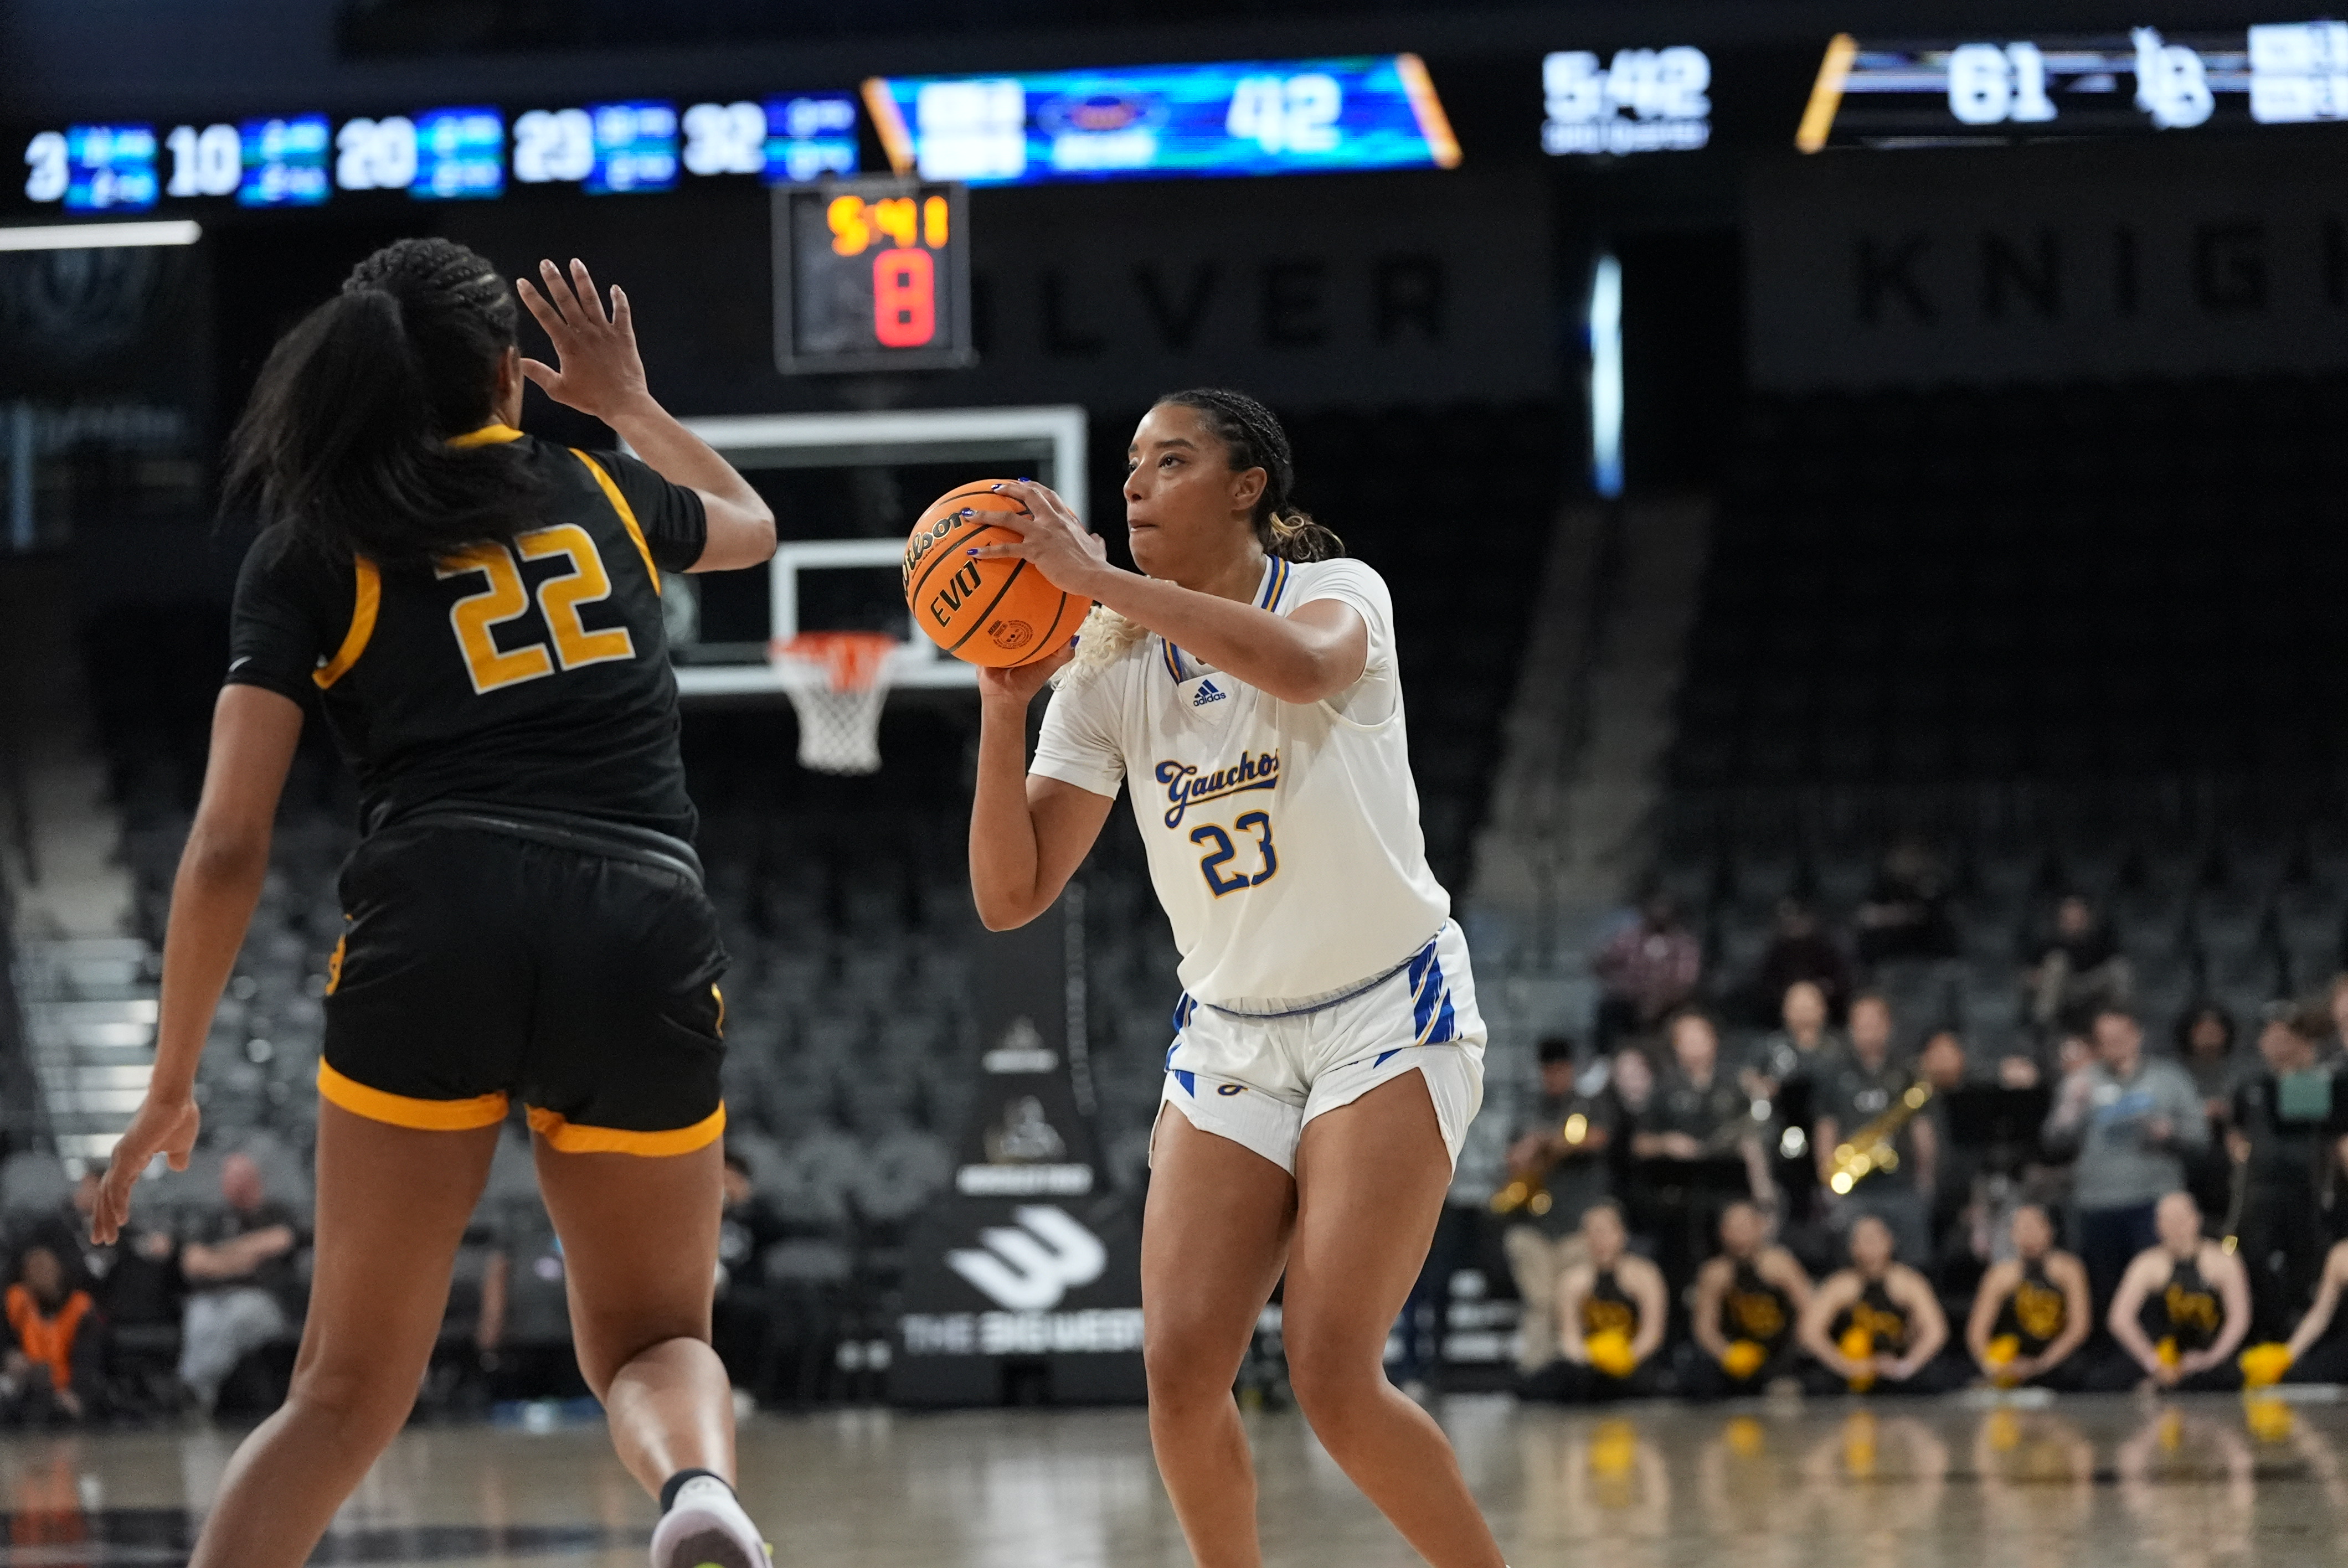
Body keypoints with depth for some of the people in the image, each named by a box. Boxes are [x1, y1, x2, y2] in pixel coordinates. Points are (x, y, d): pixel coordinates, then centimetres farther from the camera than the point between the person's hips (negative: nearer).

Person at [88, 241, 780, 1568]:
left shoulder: (312, 549, 11)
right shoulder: (602, 491, 19)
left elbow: (228, 850, 5)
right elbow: (750, 523, 45)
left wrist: (173, 1084, 13)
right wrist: (630, 402, 57)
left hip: (434, 932, -1)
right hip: (647, 941, 2)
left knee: (352, 1389, 10)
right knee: (653, 1339, 18)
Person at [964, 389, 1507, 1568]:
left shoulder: (1336, 591, -10)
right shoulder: (1107, 675, 2)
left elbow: (1300, 666, -37)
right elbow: (1011, 895, -3)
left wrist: (1094, 578, -36)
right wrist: (1004, 710, -16)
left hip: (1387, 1021, -5)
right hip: (1230, 1035, 5)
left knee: (1333, 1377, -17)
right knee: (1180, 1372, -9)